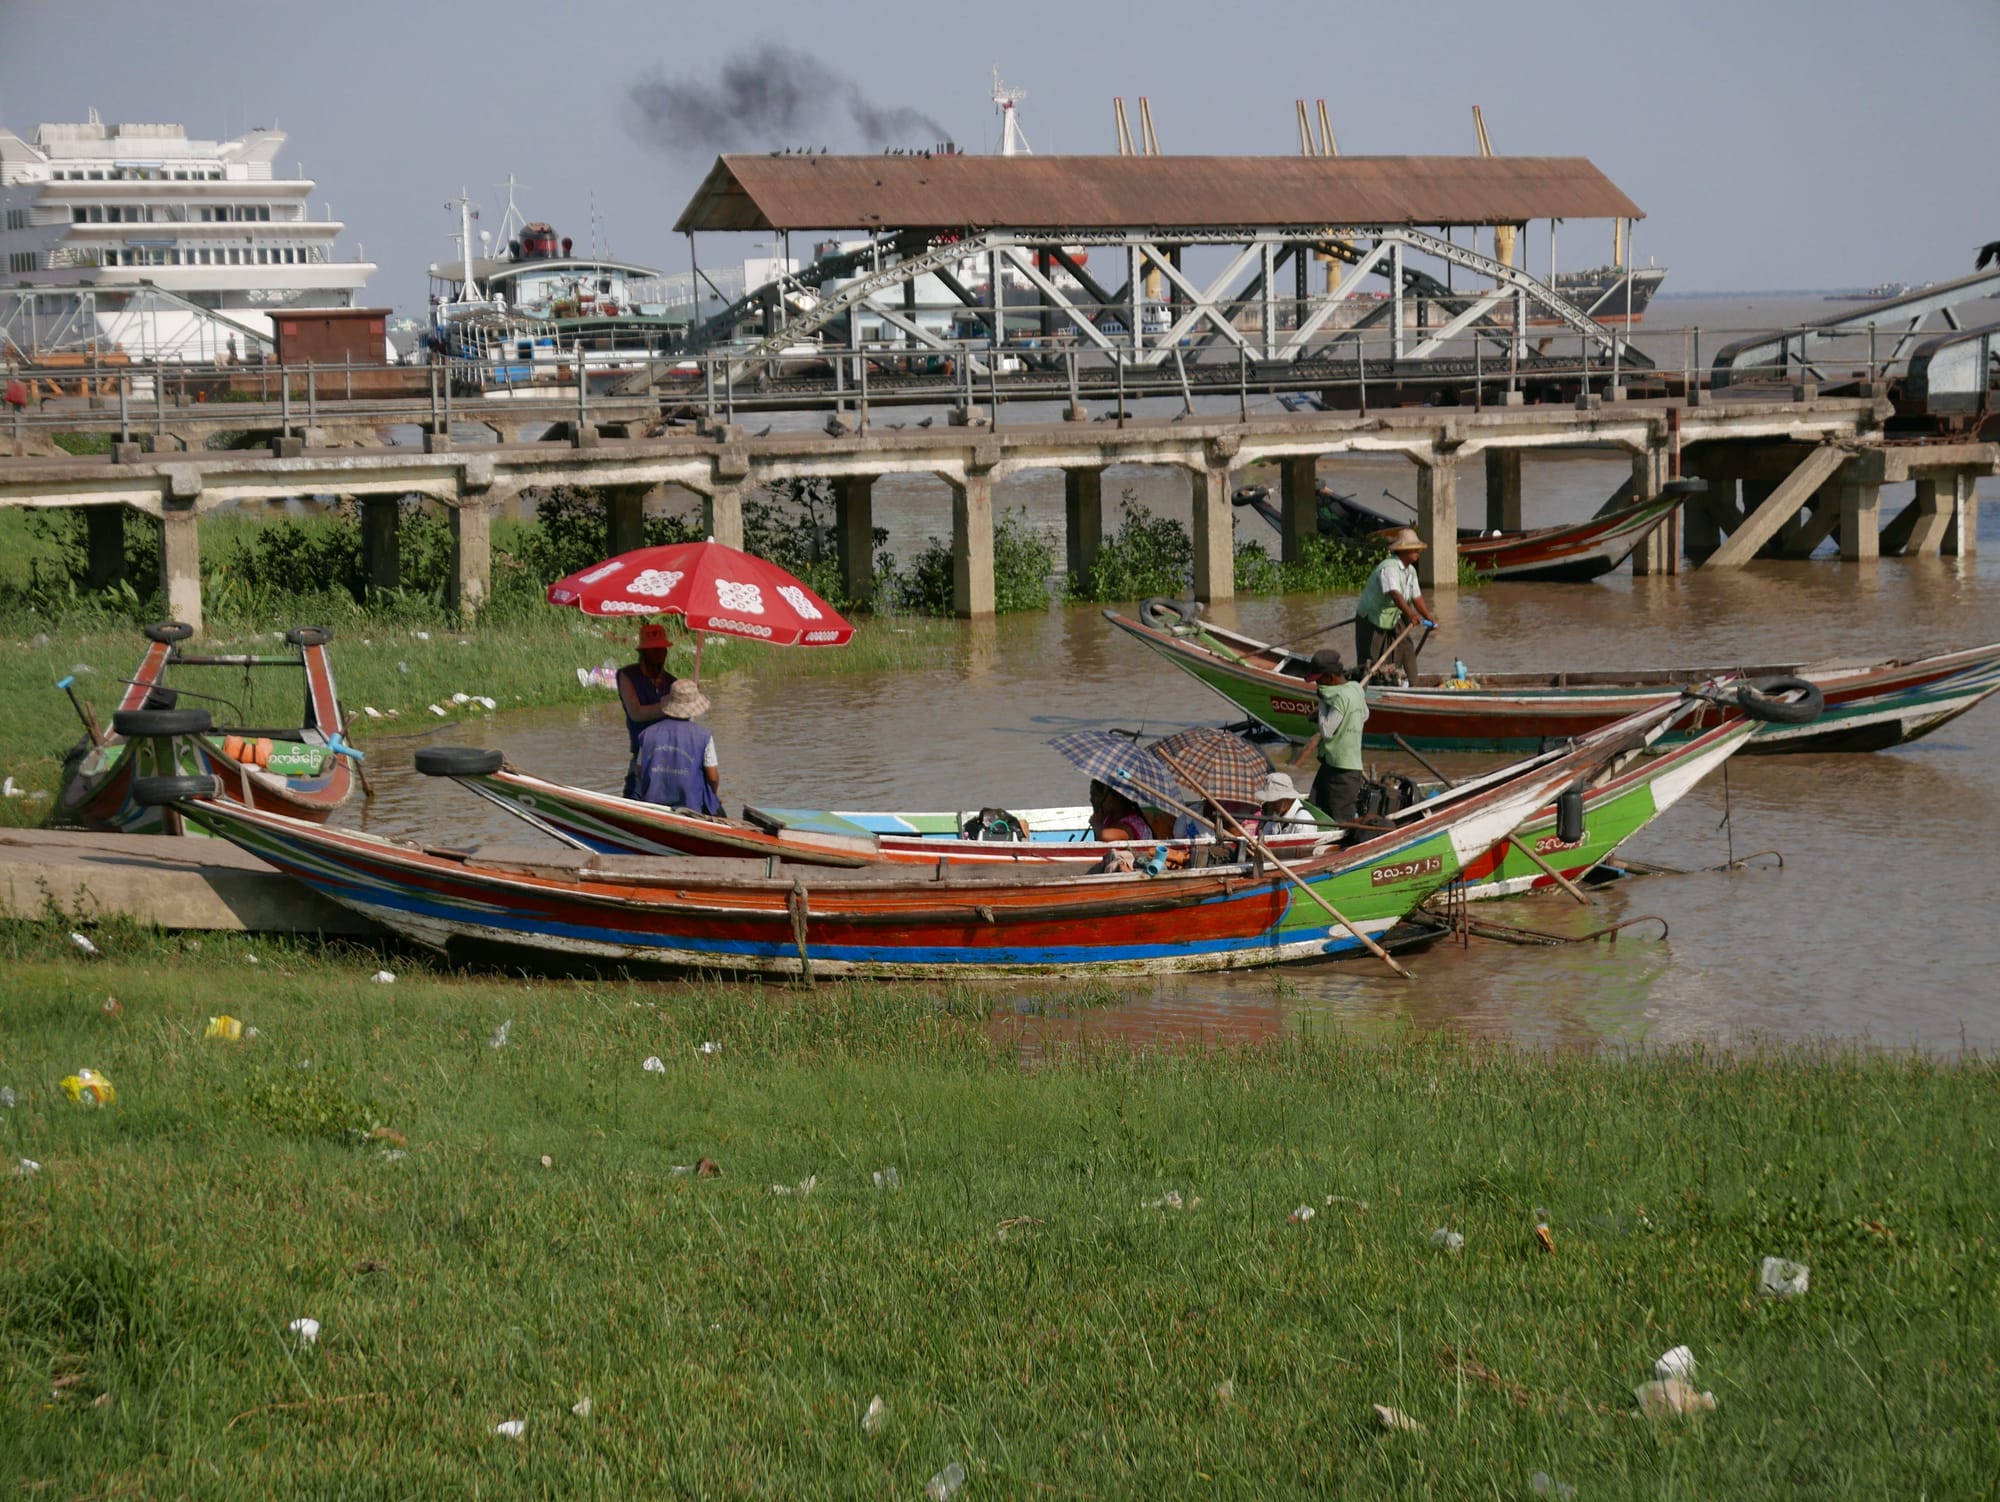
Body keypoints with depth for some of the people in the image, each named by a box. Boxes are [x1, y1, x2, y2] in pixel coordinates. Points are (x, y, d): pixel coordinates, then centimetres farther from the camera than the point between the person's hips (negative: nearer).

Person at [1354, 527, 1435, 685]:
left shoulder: (1410, 571, 3)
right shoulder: (1389, 568, -27)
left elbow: (1417, 598, 9)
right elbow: (1394, 594, -43)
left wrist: (1430, 619, 4)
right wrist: (1410, 614, -55)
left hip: (1392, 621, 9)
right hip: (1371, 622, -9)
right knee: (1371, 666, -5)